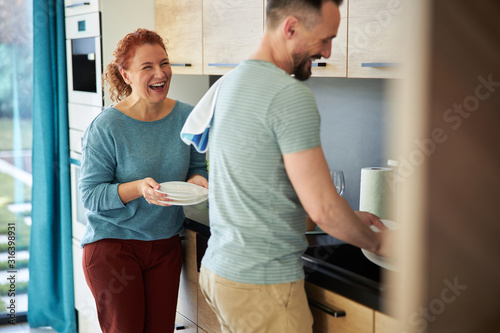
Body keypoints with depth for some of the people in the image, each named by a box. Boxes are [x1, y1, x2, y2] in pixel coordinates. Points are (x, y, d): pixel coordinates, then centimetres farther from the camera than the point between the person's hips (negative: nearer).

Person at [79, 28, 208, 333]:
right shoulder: (106, 127, -15)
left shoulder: (186, 117, -1)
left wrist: (196, 181, -12)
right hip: (112, 243, -4)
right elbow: (91, 195, -15)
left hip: (166, 244, 5)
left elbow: (198, 168, 12)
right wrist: (139, 188, -31)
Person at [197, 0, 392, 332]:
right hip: (262, 285, -9)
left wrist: (348, 216, 17)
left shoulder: (229, 83, 10)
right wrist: (377, 242, -1)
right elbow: (322, 210, -20)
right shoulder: (291, 96, -20)